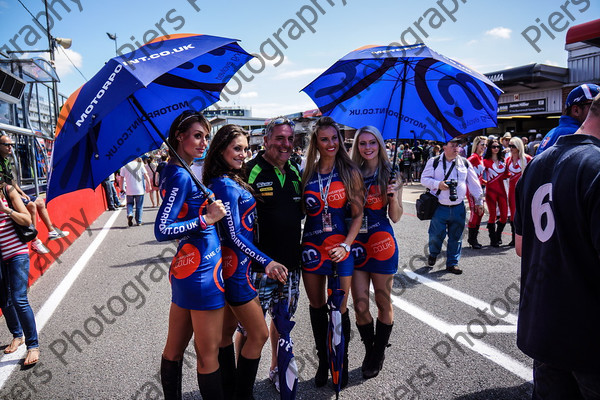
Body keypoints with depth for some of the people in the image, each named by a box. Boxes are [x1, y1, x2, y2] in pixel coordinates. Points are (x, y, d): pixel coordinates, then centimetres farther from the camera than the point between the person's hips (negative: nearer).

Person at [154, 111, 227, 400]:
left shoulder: (175, 172, 12)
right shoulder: (182, 176, -17)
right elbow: (161, 231, -23)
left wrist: (206, 200, 11)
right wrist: (207, 218, -20)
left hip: (184, 269, 10)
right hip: (202, 271, -10)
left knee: (174, 349, 20)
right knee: (208, 356, 4)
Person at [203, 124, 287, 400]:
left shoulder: (231, 181, 10)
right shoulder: (226, 185, -18)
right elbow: (233, 236, -21)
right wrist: (266, 262, -21)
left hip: (231, 266, 9)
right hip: (236, 267, -9)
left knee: (227, 330, 18)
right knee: (259, 334, 2)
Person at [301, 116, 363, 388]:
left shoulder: (350, 172, -2)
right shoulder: (307, 173, 5)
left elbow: (358, 215, -4)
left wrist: (346, 245, -12)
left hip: (339, 247, -3)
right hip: (311, 247, 3)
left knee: (340, 308, 4)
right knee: (316, 306, 13)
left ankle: (341, 363, 26)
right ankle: (323, 361, 31)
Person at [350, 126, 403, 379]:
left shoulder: (391, 174, 1)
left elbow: (396, 217, -1)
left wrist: (393, 196, -18)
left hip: (382, 242, -1)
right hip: (356, 242, 2)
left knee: (383, 302, 9)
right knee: (360, 305, 2)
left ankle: (379, 353, 28)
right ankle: (369, 350, 25)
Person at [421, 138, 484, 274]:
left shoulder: (465, 163, 8)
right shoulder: (434, 162, 0)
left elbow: (474, 183, 13)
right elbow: (424, 179, 1)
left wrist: (479, 201, 12)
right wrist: (437, 184, -17)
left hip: (458, 208, 3)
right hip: (439, 207, -2)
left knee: (456, 237, 7)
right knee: (436, 235, 2)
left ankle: (452, 263, 21)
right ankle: (433, 254, 33)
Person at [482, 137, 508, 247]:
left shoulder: (502, 160, 13)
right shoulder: (486, 161, -3)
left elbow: (505, 174, 19)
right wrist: (486, 182, -10)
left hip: (501, 189, 5)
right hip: (491, 190, -5)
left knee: (504, 215, 3)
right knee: (493, 215, -2)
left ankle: (498, 235, 25)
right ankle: (493, 239, 10)